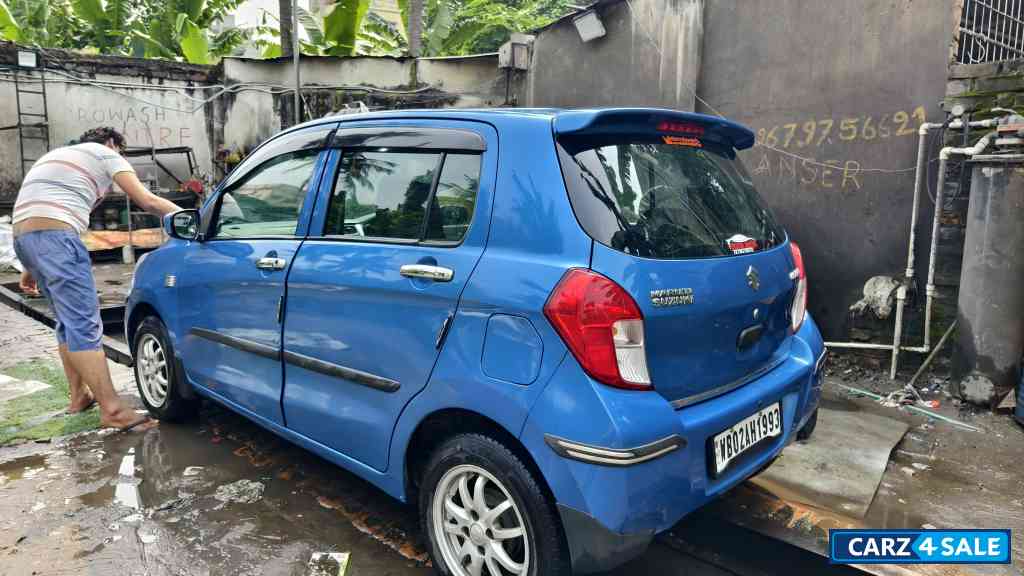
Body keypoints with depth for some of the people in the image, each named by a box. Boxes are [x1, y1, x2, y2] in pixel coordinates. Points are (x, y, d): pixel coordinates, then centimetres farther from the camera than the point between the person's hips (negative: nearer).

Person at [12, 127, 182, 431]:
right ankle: (112, 409, -16)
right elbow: (146, 201, 3)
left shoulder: (58, 155, 33)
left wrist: (31, 267, 31)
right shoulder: (105, 154, 11)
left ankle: (79, 396, 21)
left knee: (69, 320, 16)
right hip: (53, 235, -9)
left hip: (21, 235, 9)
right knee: (84, 323, -13)